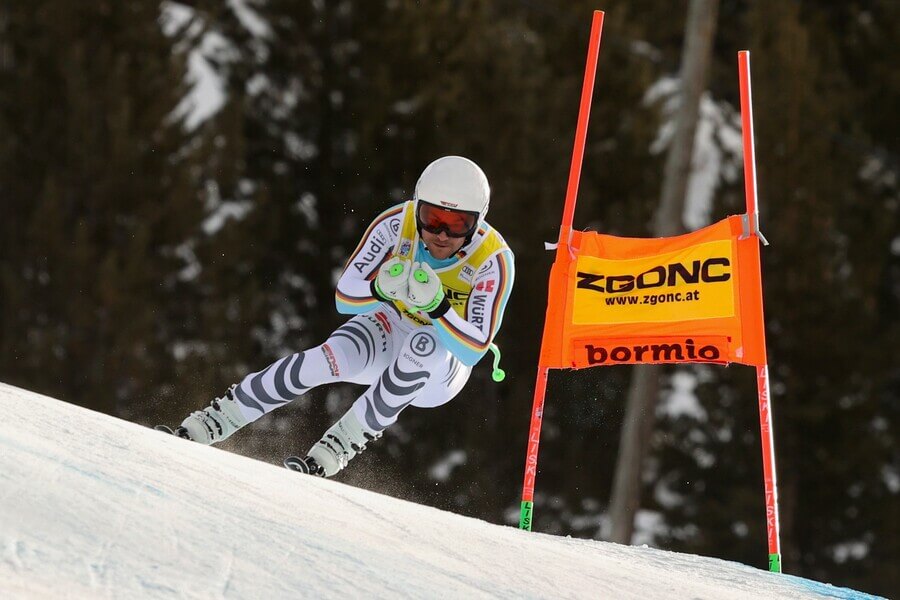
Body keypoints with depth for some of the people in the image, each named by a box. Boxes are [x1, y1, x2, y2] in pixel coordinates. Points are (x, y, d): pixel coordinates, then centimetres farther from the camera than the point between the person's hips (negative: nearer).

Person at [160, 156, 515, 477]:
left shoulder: (493, 260, -28)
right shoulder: (397, 224, -22)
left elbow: (473, 350, -31)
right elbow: (345, 298, -19)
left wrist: (436, 306, -48)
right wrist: (380, 289, -41)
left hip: (440, 372, -2)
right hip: (390, 328, 2)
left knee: (424, 344, -37)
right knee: (331, 359, -29)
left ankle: (329, 455, -31)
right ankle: (202, 428, -23)